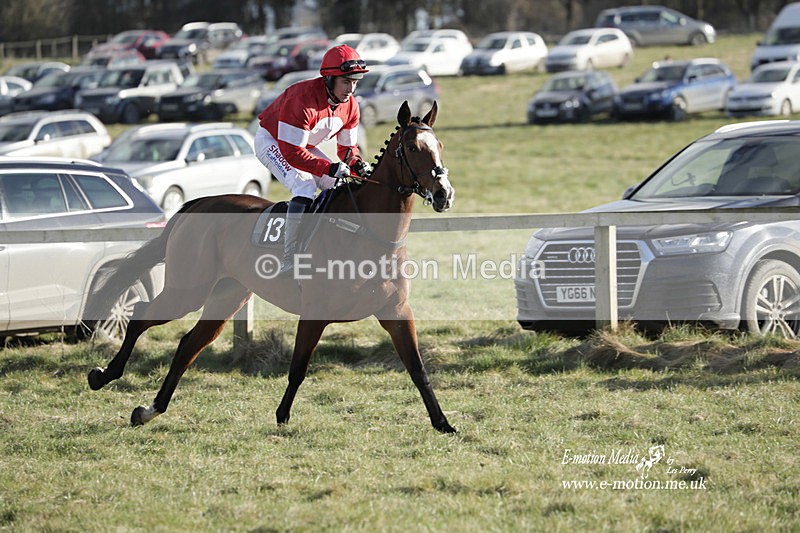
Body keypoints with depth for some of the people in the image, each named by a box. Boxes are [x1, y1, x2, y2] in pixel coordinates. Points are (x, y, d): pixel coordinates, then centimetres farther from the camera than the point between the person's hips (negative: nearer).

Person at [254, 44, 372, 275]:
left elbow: (347, 147, 1)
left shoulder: (350, 105, -11)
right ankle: (289, 266, -30)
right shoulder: (302, 99, -36)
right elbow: (291, 152, -36)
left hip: (304, 145, 9)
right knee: (304, 186, -28)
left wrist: (358, 165, -22)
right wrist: (329, 168, -43)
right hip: (273, 141, -9)